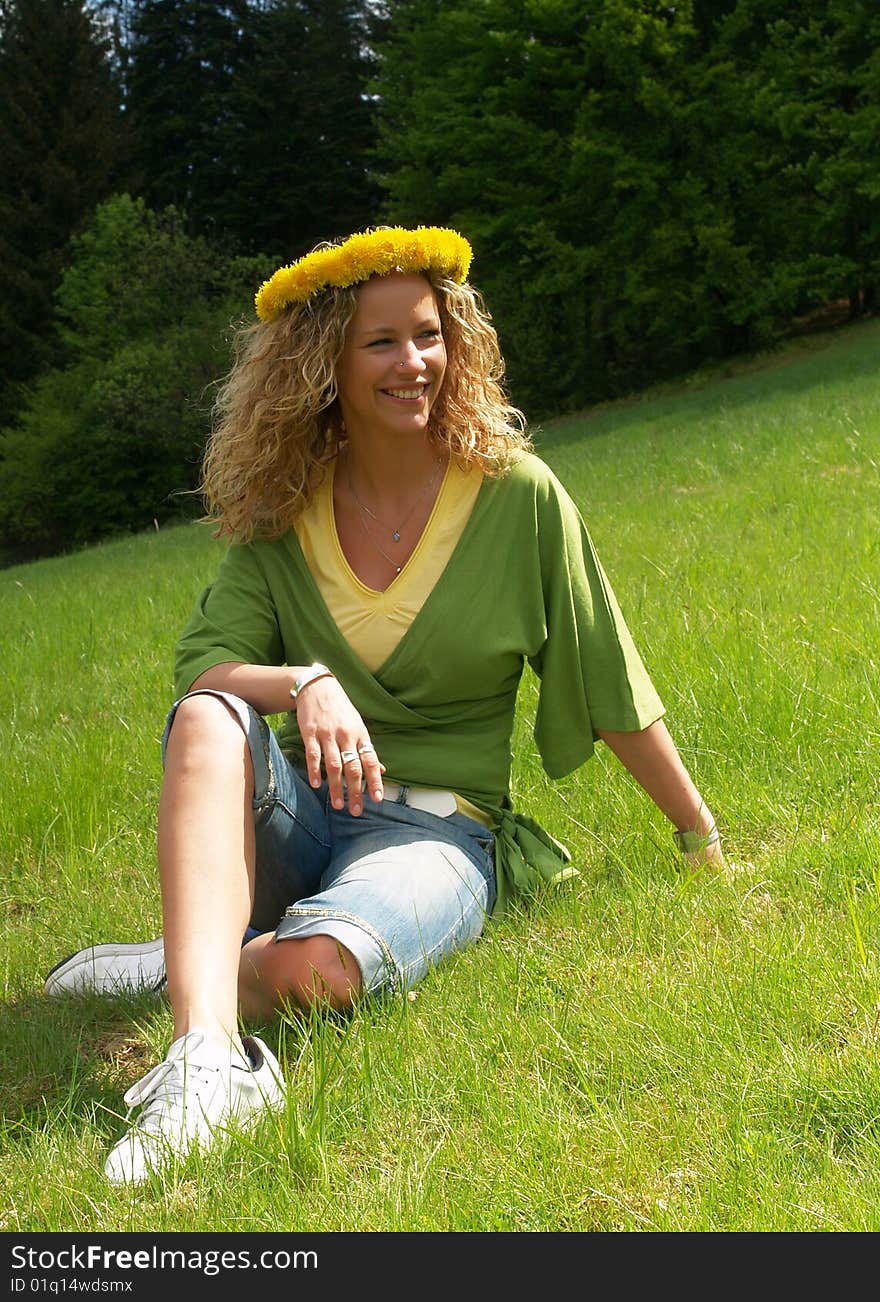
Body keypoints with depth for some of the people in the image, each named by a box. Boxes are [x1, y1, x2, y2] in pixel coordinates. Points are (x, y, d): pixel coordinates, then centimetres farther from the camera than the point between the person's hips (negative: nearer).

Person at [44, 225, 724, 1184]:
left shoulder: (516, 495, -3)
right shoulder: (280, 511, 3)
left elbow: (611, 688, 3)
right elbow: (200, 666, -8)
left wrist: (703, 840, 7)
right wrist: (305, 685, -29)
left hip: (439, 827, -2)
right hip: (290, 820, 3)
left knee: (313, 968, -36)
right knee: (211, 717, -31)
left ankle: (182, 966, -5)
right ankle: (207, 1049, -42)